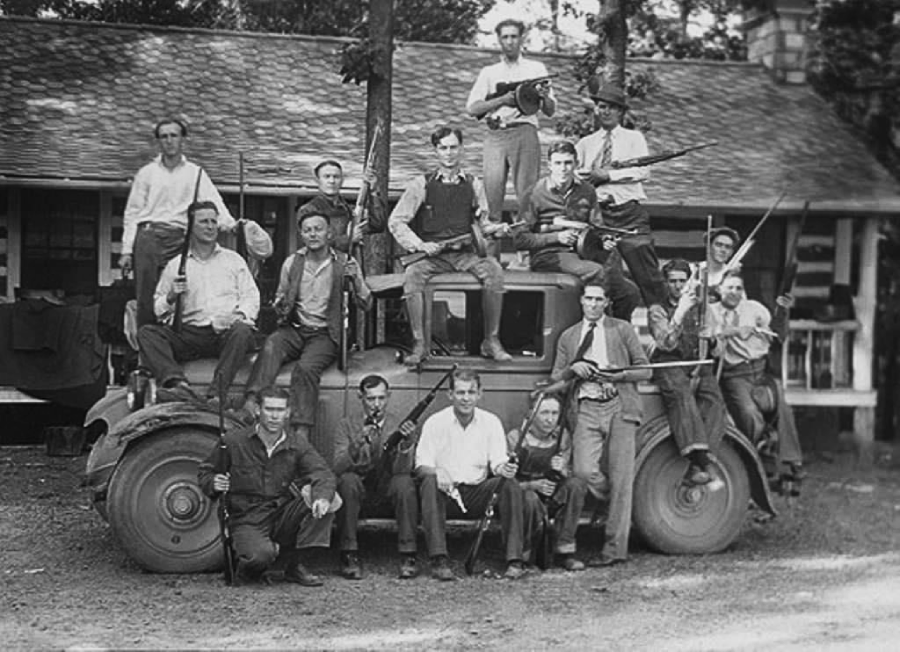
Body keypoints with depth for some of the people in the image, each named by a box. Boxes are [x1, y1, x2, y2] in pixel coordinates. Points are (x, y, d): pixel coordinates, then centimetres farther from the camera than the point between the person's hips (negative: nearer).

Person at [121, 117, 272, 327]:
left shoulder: (196, 173, 14)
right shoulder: (146, 173, 14)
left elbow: (213, 201, -1)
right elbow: (132, 214, 12)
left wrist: (228, 222, -22)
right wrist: (127, 251, 4)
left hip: (180, 239, 0)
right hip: (148, 237, 0)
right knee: (146, 299, -6)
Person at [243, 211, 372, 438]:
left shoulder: (345, 264, 4)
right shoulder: (292, 262, 11)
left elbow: (366, 305, 2)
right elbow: (279, 299, 22)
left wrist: (356, 280, -17)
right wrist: (281, 305, -4)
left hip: (325, 334, -3)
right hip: (295, 329, 3)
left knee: (306, 368, -32)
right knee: (270, 347, -31)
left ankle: (302, 431, -33)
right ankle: (252, 400, -43)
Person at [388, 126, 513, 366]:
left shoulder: (473, 185, 12)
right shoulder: (422, 185, 5)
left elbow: (482, 224, 18)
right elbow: (396, 222, 3)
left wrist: (497, 229, -5)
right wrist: (421, 245, -9)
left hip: (464, 253, 1)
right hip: (430, 254, -1)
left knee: (493, 270, -28)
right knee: (412, 275, -33)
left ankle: (491, 341, -19)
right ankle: (418, 344, -24)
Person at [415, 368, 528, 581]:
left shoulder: (491, 422, 5)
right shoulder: (435, 423, 0)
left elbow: (497, 463, -1)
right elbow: (422, 466, -6)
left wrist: (504, 468, -27)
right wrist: (436, 473, -30)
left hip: (479, 491, 2)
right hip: (446, 491, -2)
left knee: (511, 485, -25)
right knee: (430, 483, -34)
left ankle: (515, 560, -24)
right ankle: (439, 560, -36)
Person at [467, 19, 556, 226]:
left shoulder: (536, 68, 18)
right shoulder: (489, 72, 18)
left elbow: (550, 111, 15)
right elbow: (472, 108, 7)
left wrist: (545, 97, -8)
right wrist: (502, 99, -6)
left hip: (524, 132, -1)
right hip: (495, 136, 1)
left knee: (527, 190, -11)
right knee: (492, 188, -10)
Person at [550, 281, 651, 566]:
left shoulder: (623, 330, 11)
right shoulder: (568, 336, 18)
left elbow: (645, 371, 9)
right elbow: (556, 378, 17)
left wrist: (619, 374, -10)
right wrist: (573, 369, -4)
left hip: (619, 406, -1)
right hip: (586, 409, 2)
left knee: (620, 479, -6)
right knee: (583, 470, -19)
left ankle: (615, 548, -1)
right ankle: (617, 508, 11)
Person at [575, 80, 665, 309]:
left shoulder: (633, 138, 12)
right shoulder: (585, 144, 19)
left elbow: (643, 172, -3)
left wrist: (608, 174, -9)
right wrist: (592, 176, -9)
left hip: (630, 213, -2)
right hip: (596, 212, 2)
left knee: (646, 272, -9)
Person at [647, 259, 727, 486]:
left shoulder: (701, 307, 19)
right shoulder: (657, 311, 9)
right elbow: (666, 344, -8)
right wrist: (680, 312, -14)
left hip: (698, 365, 4)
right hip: (668, 365, -3)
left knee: (713, 399, -27)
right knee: (681, 393, -36)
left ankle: (698, 463, -36)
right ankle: (699, 458, -47)